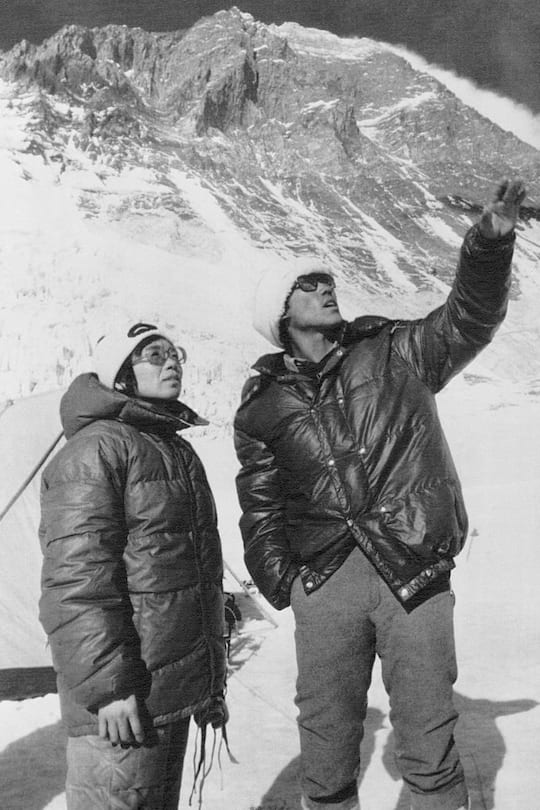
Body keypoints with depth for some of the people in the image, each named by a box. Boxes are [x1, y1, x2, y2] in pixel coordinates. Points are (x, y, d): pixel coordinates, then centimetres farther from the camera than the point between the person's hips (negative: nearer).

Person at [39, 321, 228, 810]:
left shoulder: (177, 450, 16)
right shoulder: (95, 449, -12)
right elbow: (77, 580, -19)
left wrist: (212, 680, 22)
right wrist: (107, 687, -20)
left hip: (175, 691, 9)